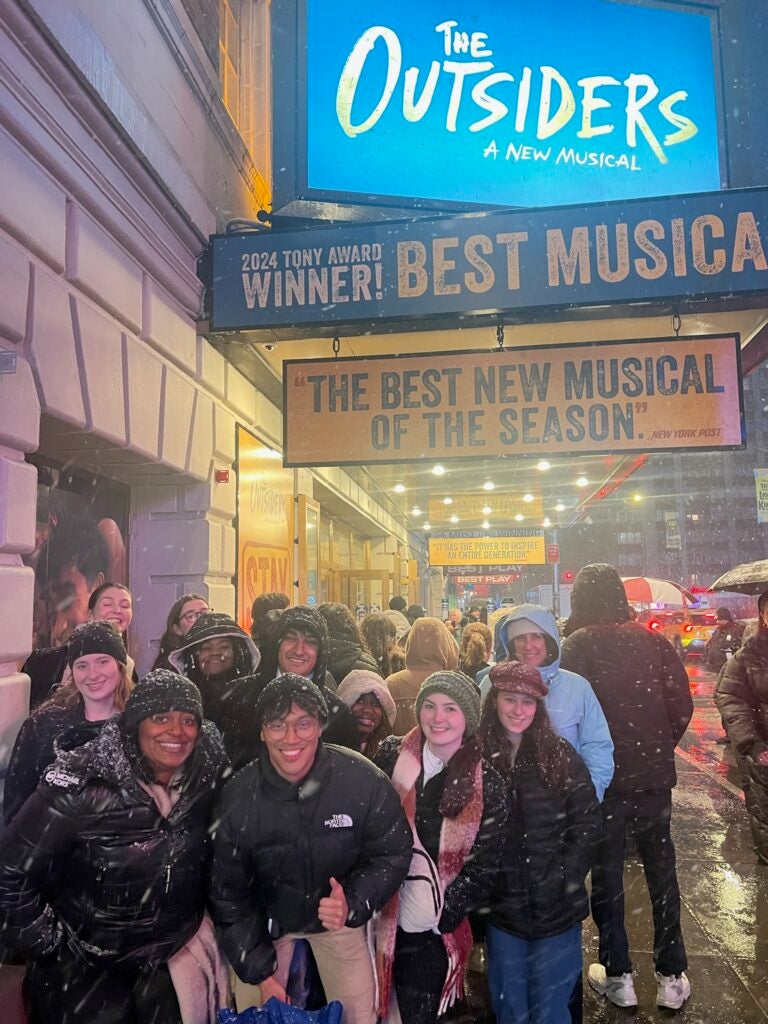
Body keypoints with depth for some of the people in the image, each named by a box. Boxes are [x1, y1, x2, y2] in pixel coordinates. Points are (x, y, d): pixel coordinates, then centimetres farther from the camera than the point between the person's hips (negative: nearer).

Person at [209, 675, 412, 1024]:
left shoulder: (362, 780, -27)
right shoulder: (239, 796, -22)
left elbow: (392, 855, -14)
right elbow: (229, 894, -9)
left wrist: (352, 903, -31)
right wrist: (259, 969, -11)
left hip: (340, 915, 0)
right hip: (266, 920, 1)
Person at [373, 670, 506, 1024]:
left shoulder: (486, 783, -8)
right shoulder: (390, 756, -5)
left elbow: (484, 864, -4)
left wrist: (441, 913, -9)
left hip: (434, 926, -1)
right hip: (382, 911, 1)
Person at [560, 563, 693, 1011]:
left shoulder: (578, 645, -13)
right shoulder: (652, 639, -2)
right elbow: (682, 704, 0)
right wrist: (661, 748, 13)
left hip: (604, 775, -3)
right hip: (654, 773, 3)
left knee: (607, 873, 12)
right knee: (661, 869, 17)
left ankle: (618, 976, 23)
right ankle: (672, 978, 26)